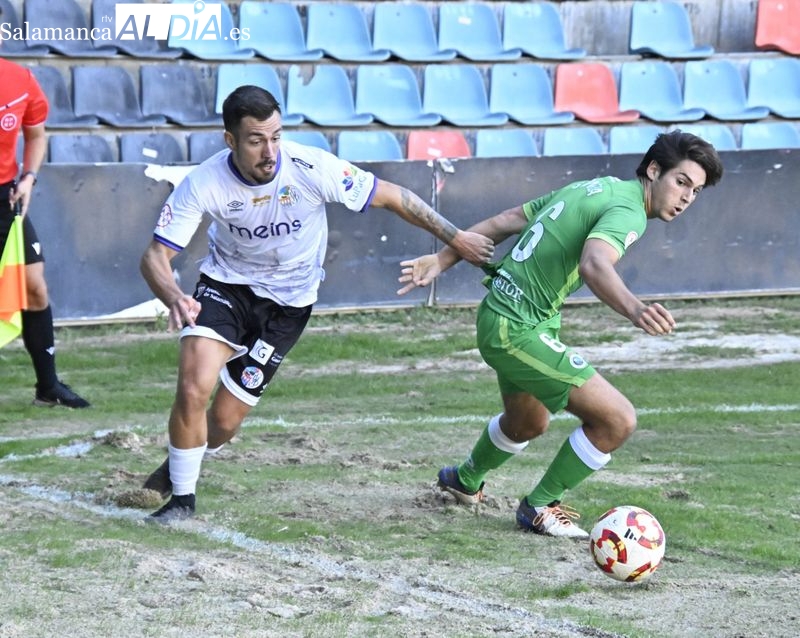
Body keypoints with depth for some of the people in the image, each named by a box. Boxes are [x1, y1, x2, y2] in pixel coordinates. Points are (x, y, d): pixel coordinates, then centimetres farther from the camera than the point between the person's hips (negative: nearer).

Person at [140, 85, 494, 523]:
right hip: (227, 284, 0)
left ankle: (187, 461, 35)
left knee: (225, 420, -1)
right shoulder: (204, 184, -23)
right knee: (193, 387, -21)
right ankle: (181, 495, 4)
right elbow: (155, 256, -21)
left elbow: (390, 197, -14)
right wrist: (174, 299, -43)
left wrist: (455, 238, -9)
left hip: (288, 303, 0)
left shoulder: (311, 169, -27)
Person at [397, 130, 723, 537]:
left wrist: (441, 260, 19)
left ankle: (465, 481, 59)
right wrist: (634, 309, -59)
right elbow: (594, 264, -41)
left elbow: (503, 223, 14)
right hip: (519, 330, -10)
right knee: (618, 420, -12)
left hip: (498, 317, 10)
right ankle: (540, 508, 5)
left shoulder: (594, 188, 10)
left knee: (528, 423, 34)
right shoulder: (627, 211, -19)